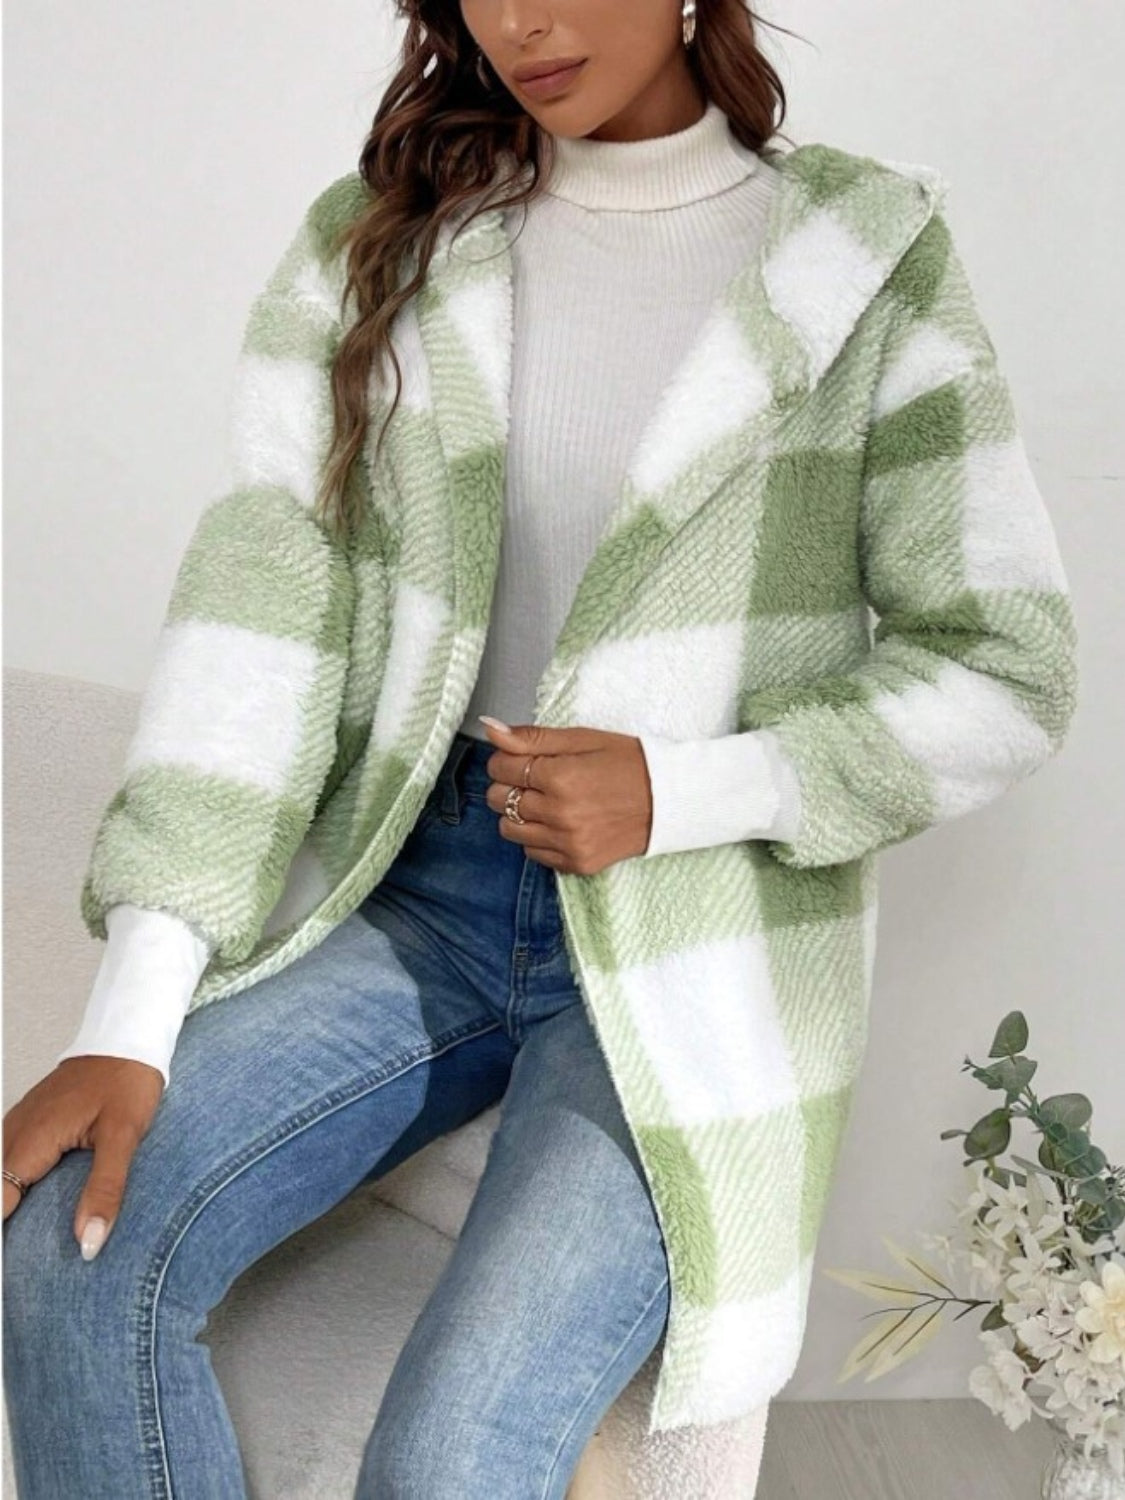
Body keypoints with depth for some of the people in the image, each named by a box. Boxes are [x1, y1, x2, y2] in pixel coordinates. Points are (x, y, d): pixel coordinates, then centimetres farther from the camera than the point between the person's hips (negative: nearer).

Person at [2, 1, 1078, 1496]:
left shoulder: (865, 261, -3)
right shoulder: (375, 240, 4)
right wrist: (131, 1022, -14)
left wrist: (673, 793, -14)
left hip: (692, 941, -3)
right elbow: (263, 601, -6)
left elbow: (1008, 669, -1)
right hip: (418, 888, 3)